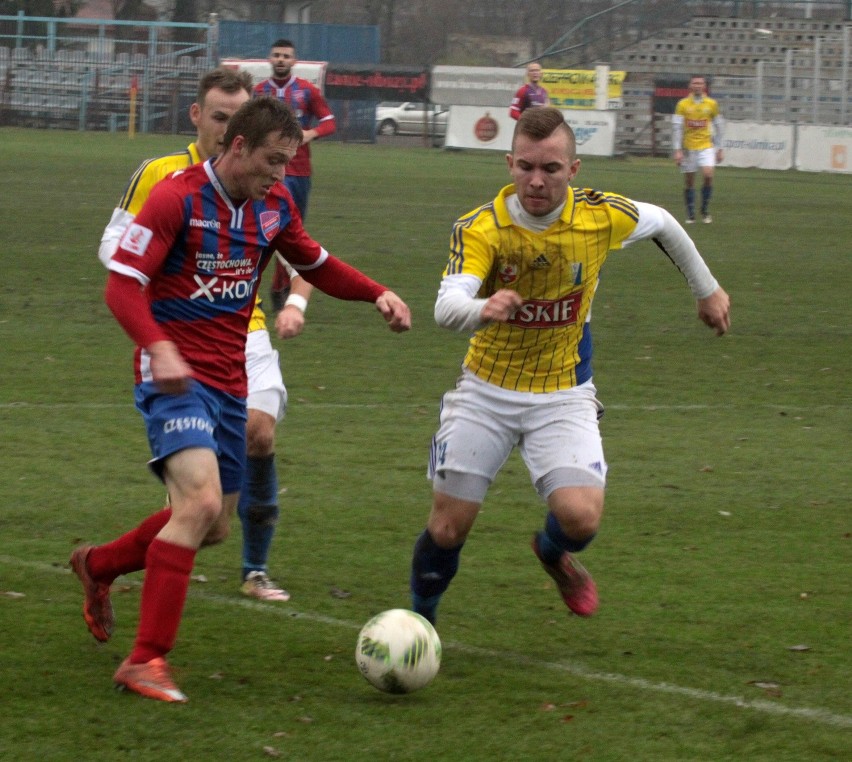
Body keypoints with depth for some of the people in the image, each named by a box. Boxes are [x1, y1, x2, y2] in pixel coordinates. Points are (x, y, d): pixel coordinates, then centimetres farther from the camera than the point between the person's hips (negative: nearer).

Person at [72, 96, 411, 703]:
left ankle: (99, 565, 42)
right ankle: (146, 661, -22)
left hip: (230, 382, 8)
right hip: (175, 378, -8)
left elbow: (314, 264, 24)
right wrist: (159, 348, -35)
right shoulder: (177, 198, -14)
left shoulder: (274, 204, 7)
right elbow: (122, 284, -18)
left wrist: (377, 294, 6)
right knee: (201, 501, -26)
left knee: (212, 528, 15)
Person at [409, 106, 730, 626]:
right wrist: (483, 310, -59)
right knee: (449, 526, -3)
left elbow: (661, 223, 9)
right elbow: (448, 305, -36)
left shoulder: (601, 216, -14)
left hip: (563, 395, 1)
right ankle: (420, 618, 26)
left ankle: (554, 553, 19)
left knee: (581, 517, -19)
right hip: (486, 392, -1)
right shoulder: (481, 228, -20)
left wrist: (707, 289, 20)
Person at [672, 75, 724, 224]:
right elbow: (676, 128, -3)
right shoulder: (683, 104, -1)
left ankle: (705, 210, -2)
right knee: (689, 181, 2)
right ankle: (690, 214, 13)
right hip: (688, 148, 0)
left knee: (708, 175, -18)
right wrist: (678, 150, -10)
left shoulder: (712, 104, 3)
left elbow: (717, 127, 10)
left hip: (706, 146, 0)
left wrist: (719, 149, 9)